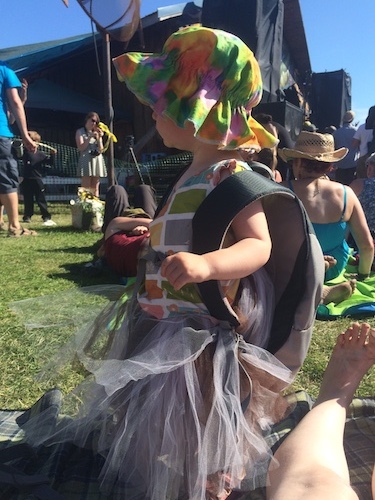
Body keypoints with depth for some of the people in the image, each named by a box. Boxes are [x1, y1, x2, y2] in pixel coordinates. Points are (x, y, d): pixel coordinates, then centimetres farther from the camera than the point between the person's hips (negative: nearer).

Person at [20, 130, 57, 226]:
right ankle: (27, 216, 20)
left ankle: (46, 217, 2)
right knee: (28, 200, 9)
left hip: (37, 180, -1)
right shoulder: (25, 153, 2)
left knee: (41, 200, 1)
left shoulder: (41, 154, 3)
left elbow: (50, 162, 3)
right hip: (27, 180, 1)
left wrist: (52, 155, -15)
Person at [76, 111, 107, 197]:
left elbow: (100, 149, 10)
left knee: (95, 188, 2)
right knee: (86, 188, -11)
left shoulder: (97, 133, 20)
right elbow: (81, 148, -6)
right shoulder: (80, 132, 7)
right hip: (86, 160, -4)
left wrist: (100, 137, -2)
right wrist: (90, 137, -11)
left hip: (97, 160, 5)